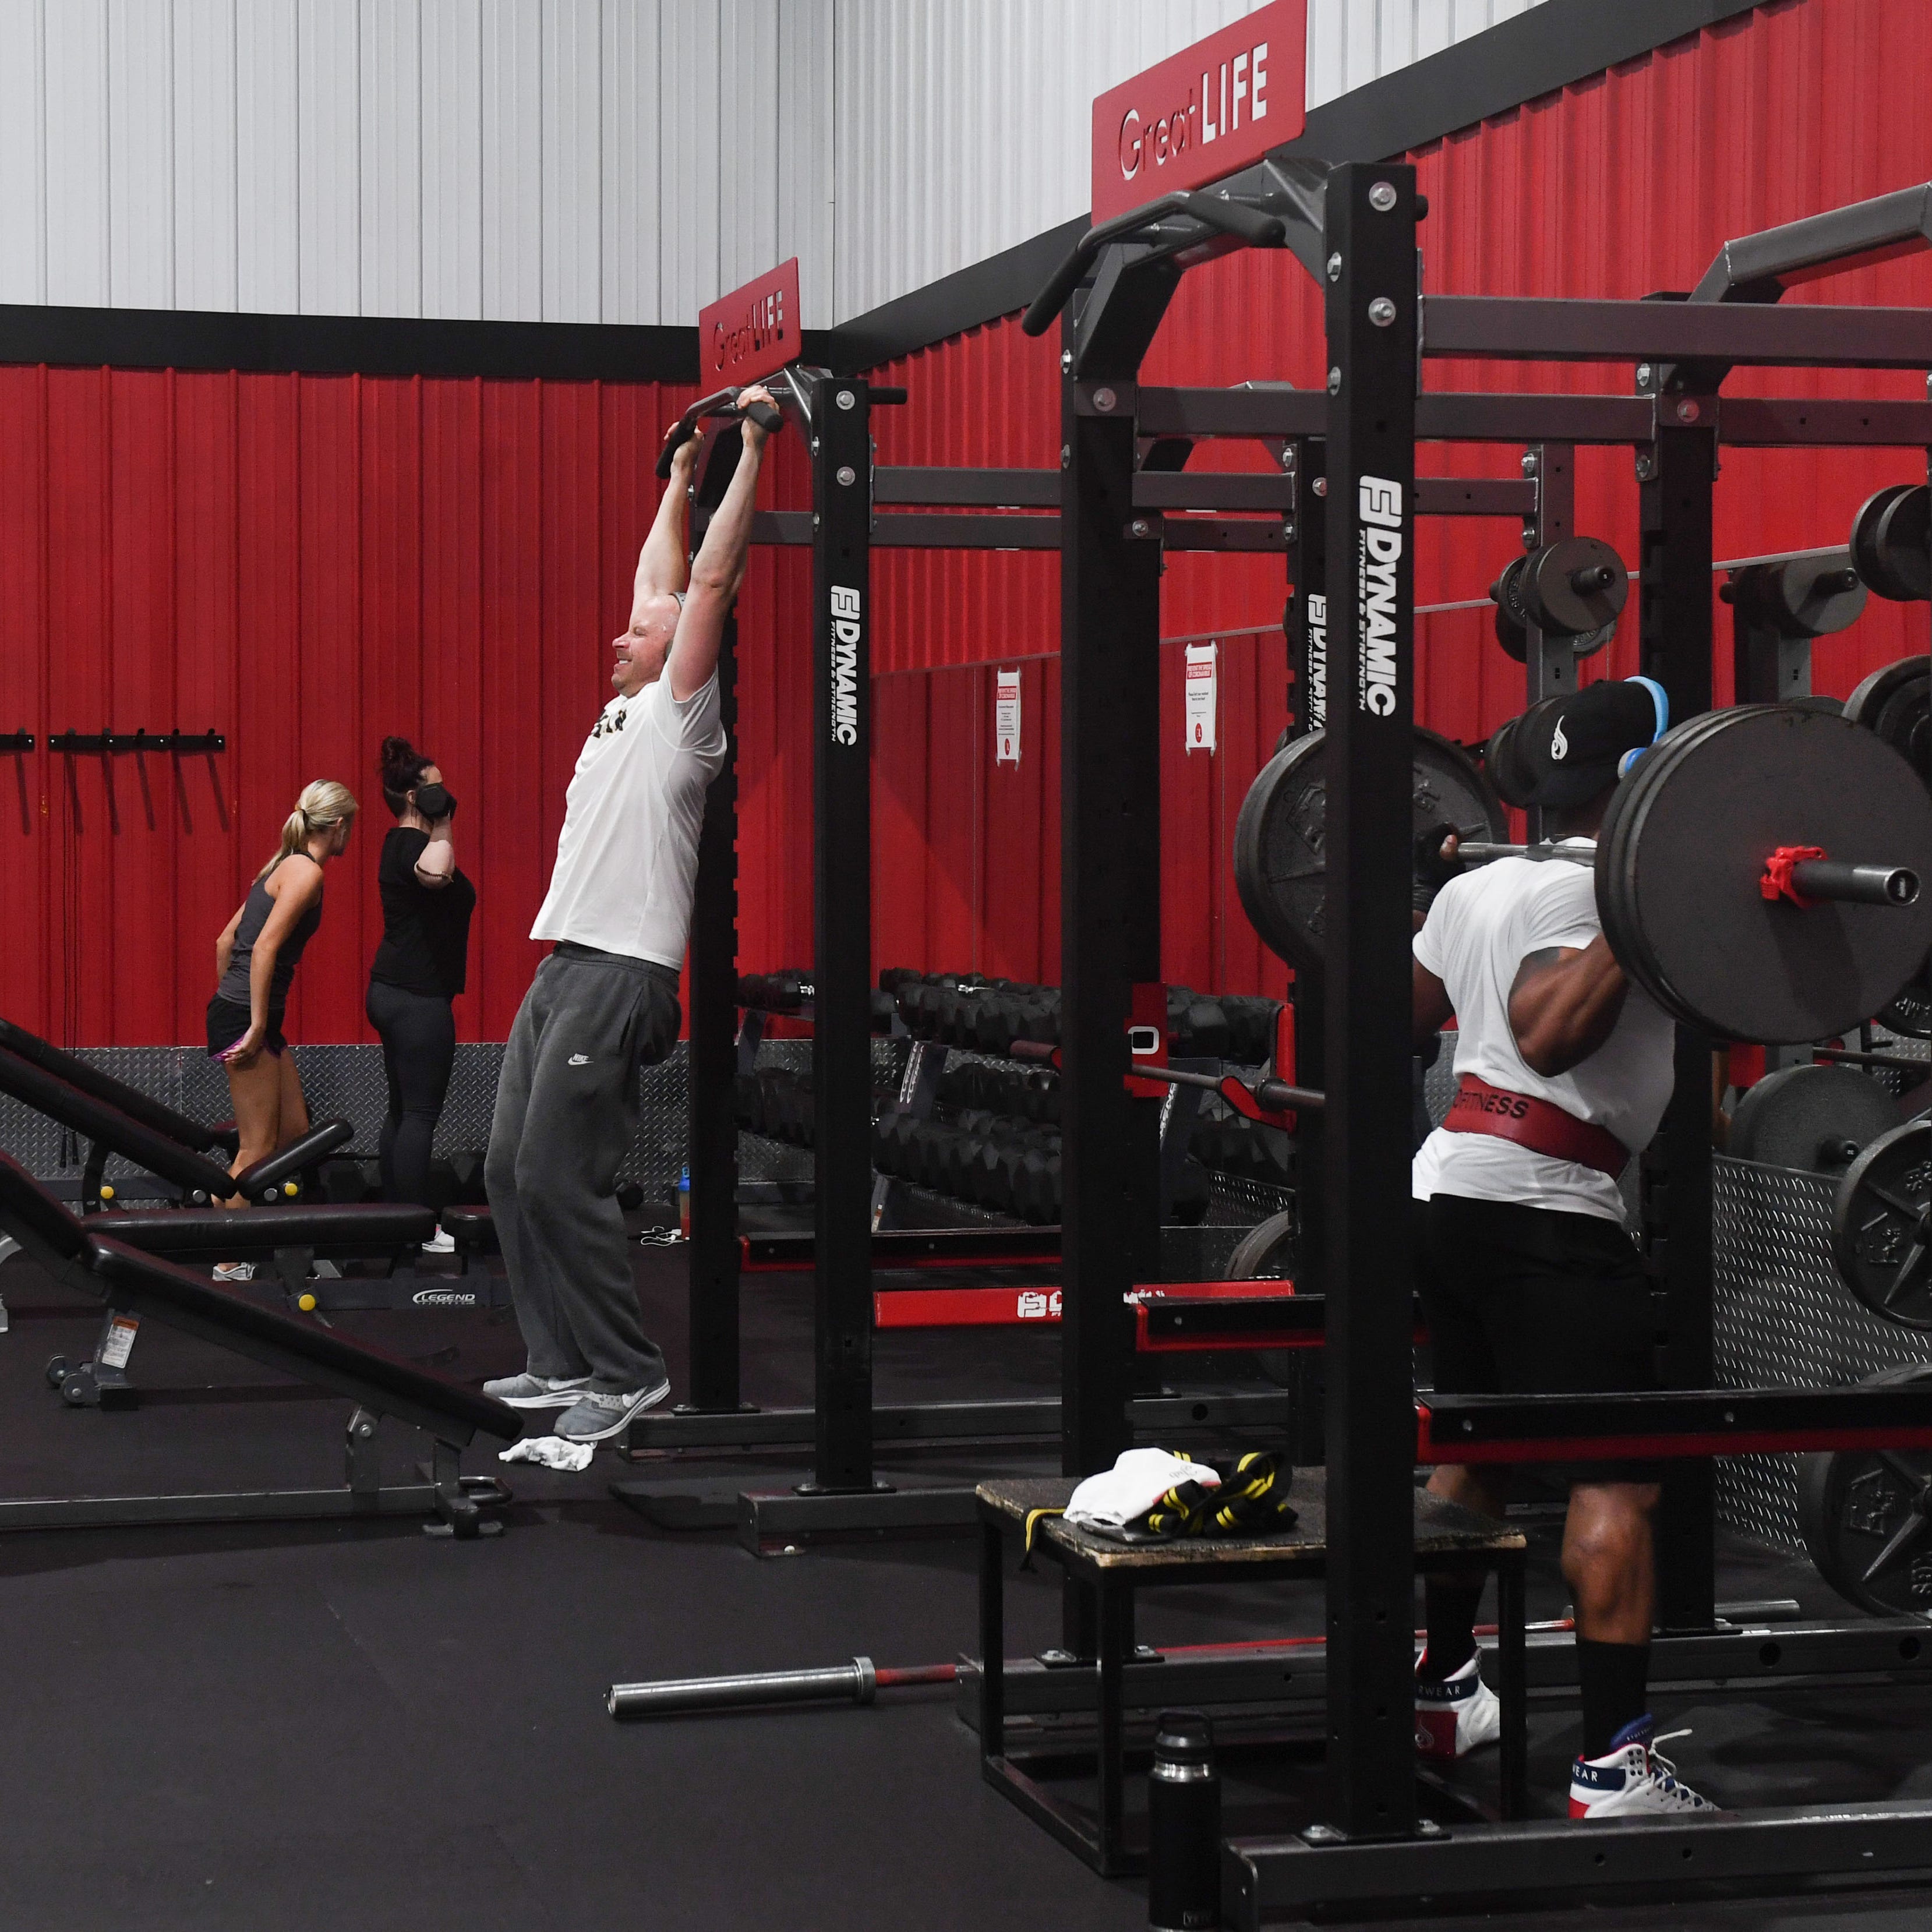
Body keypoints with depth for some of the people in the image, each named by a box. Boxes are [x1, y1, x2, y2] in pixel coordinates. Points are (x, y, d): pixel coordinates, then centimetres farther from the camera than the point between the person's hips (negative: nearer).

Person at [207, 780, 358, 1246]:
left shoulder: (286, 866, 17)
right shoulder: (306, 871, -11)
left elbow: (227, 939, 20)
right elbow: (265, 947, -21)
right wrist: (255, 1026, -20)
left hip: (239, 1010, 10)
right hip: (247, 1016, -10)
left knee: (295, 1134, 12)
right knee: (259, 1148, -5)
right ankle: (229, 1266, -1)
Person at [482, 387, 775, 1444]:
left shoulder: (682, 711, -3)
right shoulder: (626, 709, 20)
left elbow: (709, 581, -9)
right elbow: (661, 574, 29)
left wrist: (751, 452, -6)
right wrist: (680, 473, 33)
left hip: (619, 976, -9)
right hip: (559, 969, 9)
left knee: (559, 1178, -11)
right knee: (512, 1172, 9)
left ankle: (628, 1373, -2)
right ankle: (565, 1363, 17)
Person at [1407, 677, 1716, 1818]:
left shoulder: (1481, 885, 15)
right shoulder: (1586, 892, -13)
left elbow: (1403, 1016, 27)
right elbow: (1548, 1032, -28)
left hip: (1449, 1188, 10)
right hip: (1543, 1208, -10)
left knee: (1472, 1448, 24)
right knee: (1618, 1478, -10)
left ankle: (1439, 1696, 36)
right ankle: (1615, 1768, -14)